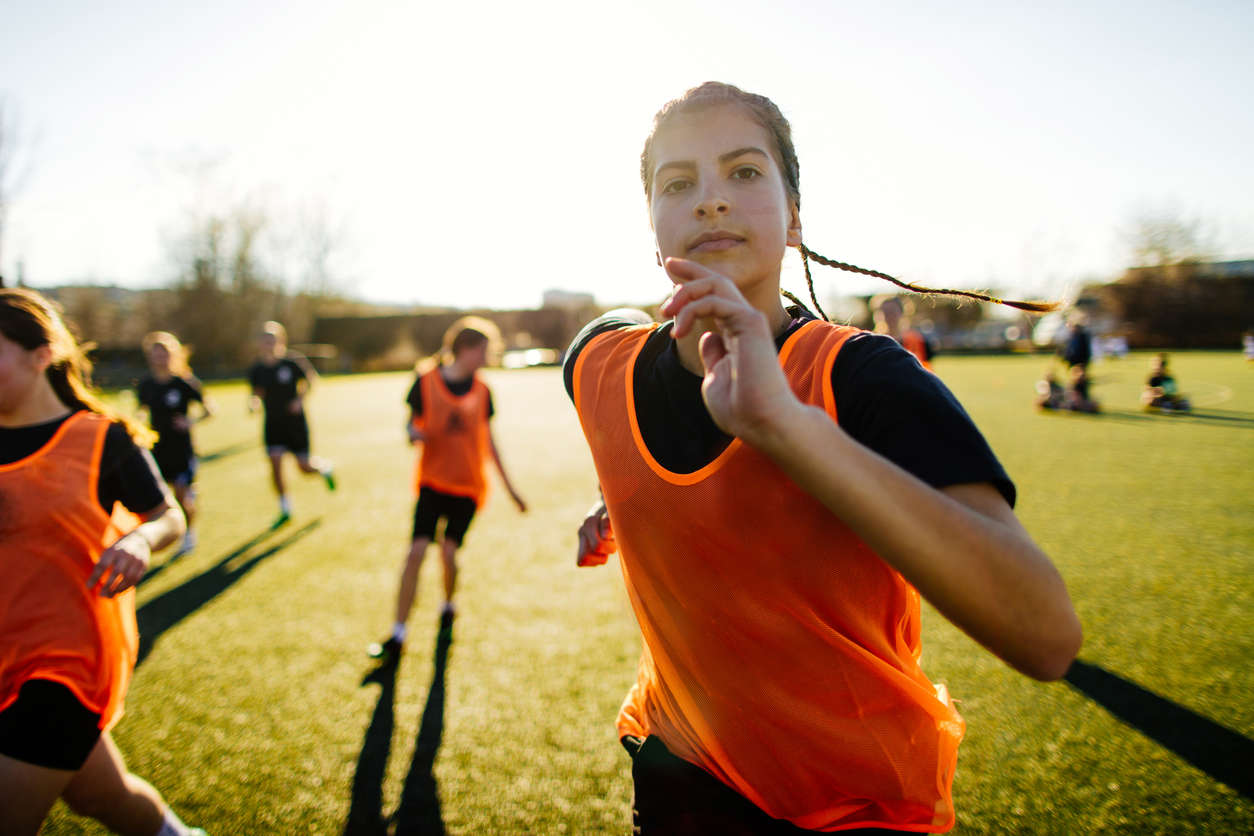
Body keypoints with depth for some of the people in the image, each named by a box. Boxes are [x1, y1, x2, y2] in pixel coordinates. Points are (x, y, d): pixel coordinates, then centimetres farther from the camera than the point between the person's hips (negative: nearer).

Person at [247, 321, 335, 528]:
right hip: (273, 423, 3)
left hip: (295, 421, -3)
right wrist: (253, 402, -13)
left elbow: (310, 378, 3)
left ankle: (325, 468, 38)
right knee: (275, 463, -8)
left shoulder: (292, 361, -11)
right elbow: (258, 392, 9)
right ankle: (285, 510, 7)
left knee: (305, 466, -1)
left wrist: (300, 399, -10)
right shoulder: (257, 369, -3)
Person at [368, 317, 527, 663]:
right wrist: (414, 433, -23)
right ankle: (397, 636, 0)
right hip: (433, 480, -2)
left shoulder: (481, 390, 3)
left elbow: (488, 441, 10)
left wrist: (510, 487, 12)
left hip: (469, 485, 2)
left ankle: (448, 605, 28)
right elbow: (412, 423, 3)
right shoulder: (426, 379, -4)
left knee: (448, 553, -4)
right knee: (416, 551, -10)